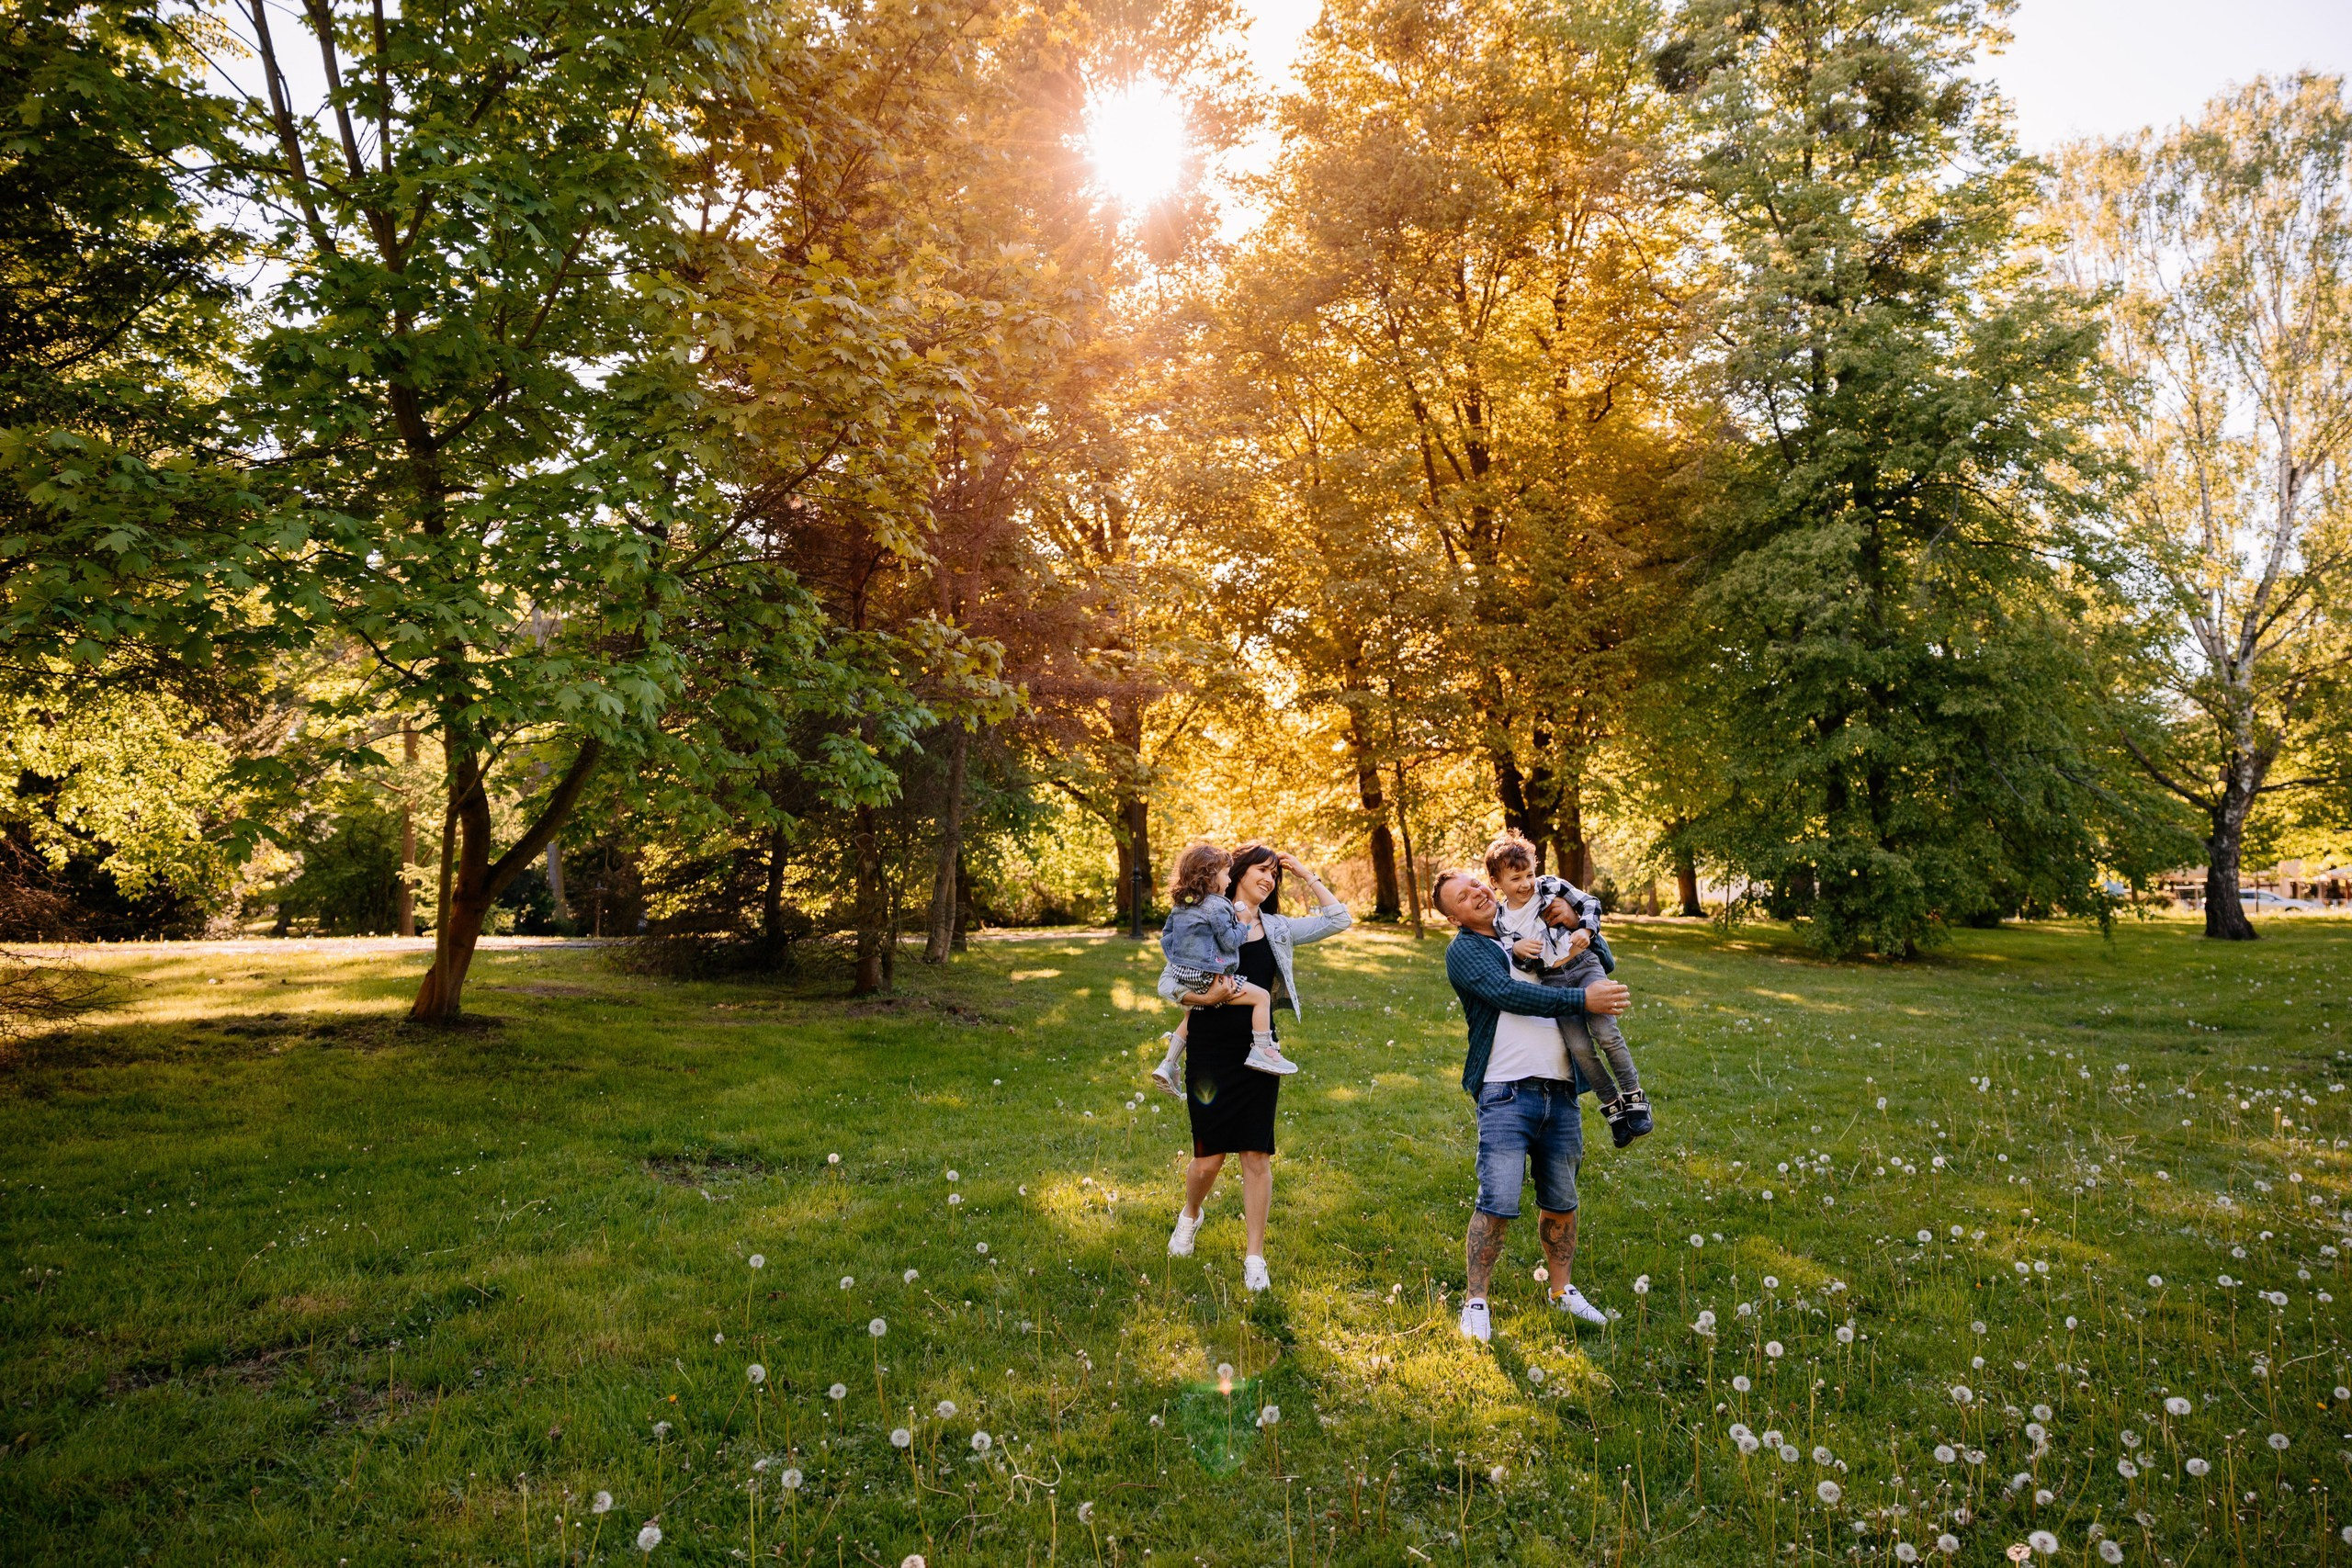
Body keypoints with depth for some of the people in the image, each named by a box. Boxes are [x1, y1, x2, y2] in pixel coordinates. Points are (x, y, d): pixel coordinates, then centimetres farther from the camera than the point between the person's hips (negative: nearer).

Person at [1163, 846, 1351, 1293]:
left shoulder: (1277, 929, 9)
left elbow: (1339, 921, 5)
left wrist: (1307, 876, 4)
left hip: (1257, 1052, 3)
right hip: (1210, 1050, -3)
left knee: (1256, 1154, 2)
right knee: (1210, 1155, 1)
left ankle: (1255, 1257, 13)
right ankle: (1190, 1216, 34)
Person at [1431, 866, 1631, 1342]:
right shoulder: (1463, 950, -1)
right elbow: (1509, 995, -16)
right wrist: (1583, 1000, -19)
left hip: (1560, 1092, 5)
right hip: (1507, 1093, -5)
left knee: (1560, 1202, 14)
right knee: (1498, 1204, -9)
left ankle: (1563, 1291, 31)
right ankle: (1476, 1302, 5)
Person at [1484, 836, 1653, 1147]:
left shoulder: (1552, 886, 1)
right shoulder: (1501, 921, 3)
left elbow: (1591, 904, 5)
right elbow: (1507, 966, 2)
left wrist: (1585, 929, -14)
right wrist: (1517, 950, -19)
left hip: (1585, 966, -1)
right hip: (1552, 981, 1)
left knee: (1605, 1031, -18)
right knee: (1579, 1046, -13)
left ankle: (1634, 1098, -1)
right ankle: (1613, 1106, 5)